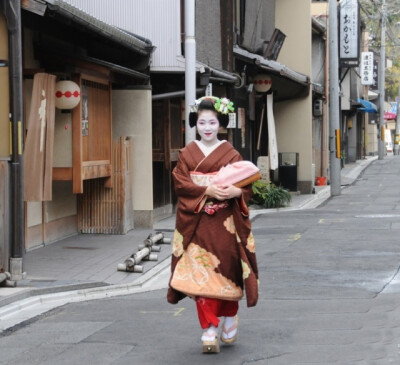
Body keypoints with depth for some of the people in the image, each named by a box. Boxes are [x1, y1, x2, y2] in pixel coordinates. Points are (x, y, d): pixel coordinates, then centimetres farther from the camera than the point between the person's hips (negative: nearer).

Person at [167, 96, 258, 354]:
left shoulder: (231, 153, 5)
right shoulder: (187, 153, 7)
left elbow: (247, 185, 0)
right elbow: (181, 183, -4)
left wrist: (235, 191, -23)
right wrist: (208, 190, -19)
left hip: (226, 223, 0)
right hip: (197, 223, 0)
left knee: (227, 268, 3)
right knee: (201, 273, -7)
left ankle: (230, 317, 29)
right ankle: (209, 331, -4)